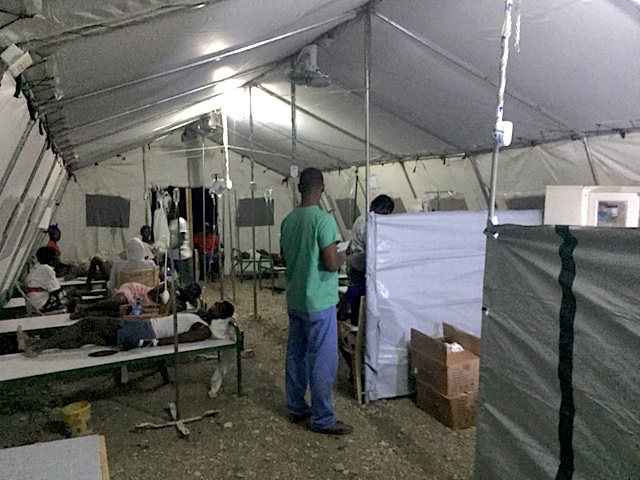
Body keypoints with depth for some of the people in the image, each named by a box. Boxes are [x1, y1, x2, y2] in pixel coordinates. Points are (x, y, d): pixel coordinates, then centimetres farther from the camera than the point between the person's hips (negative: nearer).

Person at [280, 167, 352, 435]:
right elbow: (331, 264, -22)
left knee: (295, 355, 16)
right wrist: (341, 257, -2)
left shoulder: (288, 220, 5)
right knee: (322, 362, 2)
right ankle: (322, 419, 13)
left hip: (294, 300, 8)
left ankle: (296, 408, 29)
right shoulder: (323, 220, -18)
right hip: (318, 302, -8)